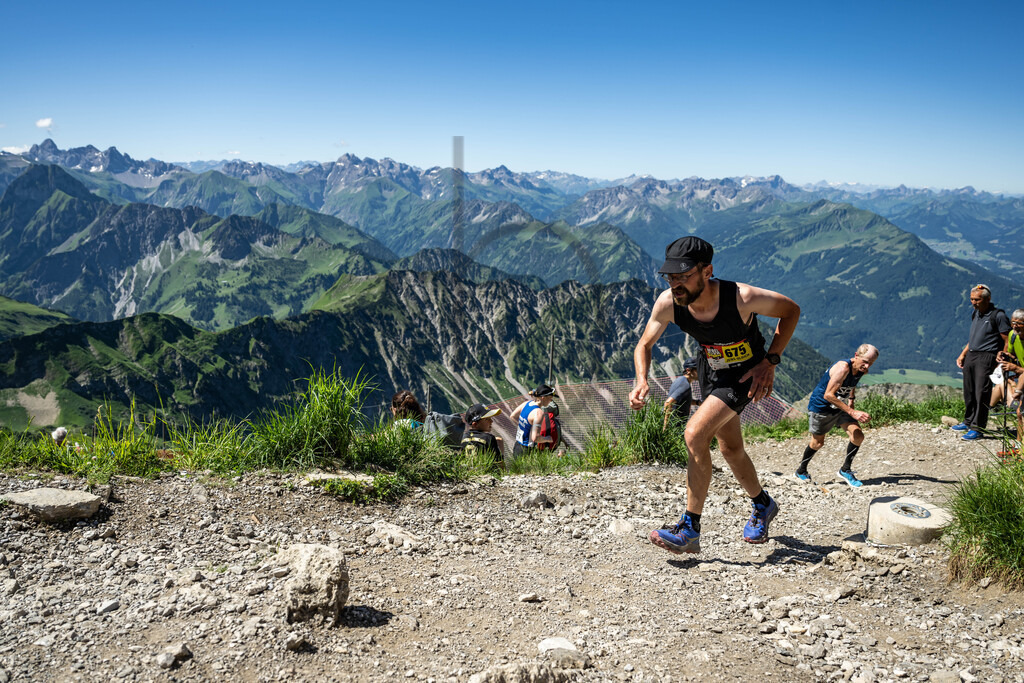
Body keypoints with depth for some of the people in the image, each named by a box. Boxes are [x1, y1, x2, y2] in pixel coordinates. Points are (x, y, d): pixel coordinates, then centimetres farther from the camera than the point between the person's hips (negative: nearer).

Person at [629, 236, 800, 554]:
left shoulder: (741, 298, -35)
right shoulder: (668, 303, -24)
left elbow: (791, 310, -16)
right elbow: (644, 344, -7)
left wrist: (770, 361, -23)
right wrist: (642, 381, -26)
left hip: (746, 373, -5)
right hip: (710, 369, 6)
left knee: (695, 434, -23)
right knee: (731, 448, 18)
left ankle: (690, 529, -12)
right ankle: (763, 505, 47)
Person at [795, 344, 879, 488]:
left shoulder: (863, 370, -7)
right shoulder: (843, 367, -32)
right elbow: (828, 395, -36)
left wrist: (851, 400, 9)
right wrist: (852, 412, -38)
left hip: (840, 407, 7)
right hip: (820, 406, -7)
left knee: (858, 436, -9)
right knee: (818, 443, 6)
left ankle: (845, 470, 9)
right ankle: (801, 471, 30)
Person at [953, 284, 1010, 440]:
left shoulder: (998, 315, -7)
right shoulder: (975, 314, 16)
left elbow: (1007, 341, -8)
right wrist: (962, 355, 19)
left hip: (987, 357, -7)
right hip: (971, 356, 8)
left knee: (982, 393, -7)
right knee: (969, 392, 11)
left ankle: (977, 428, -4)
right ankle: (968, 422, 23)